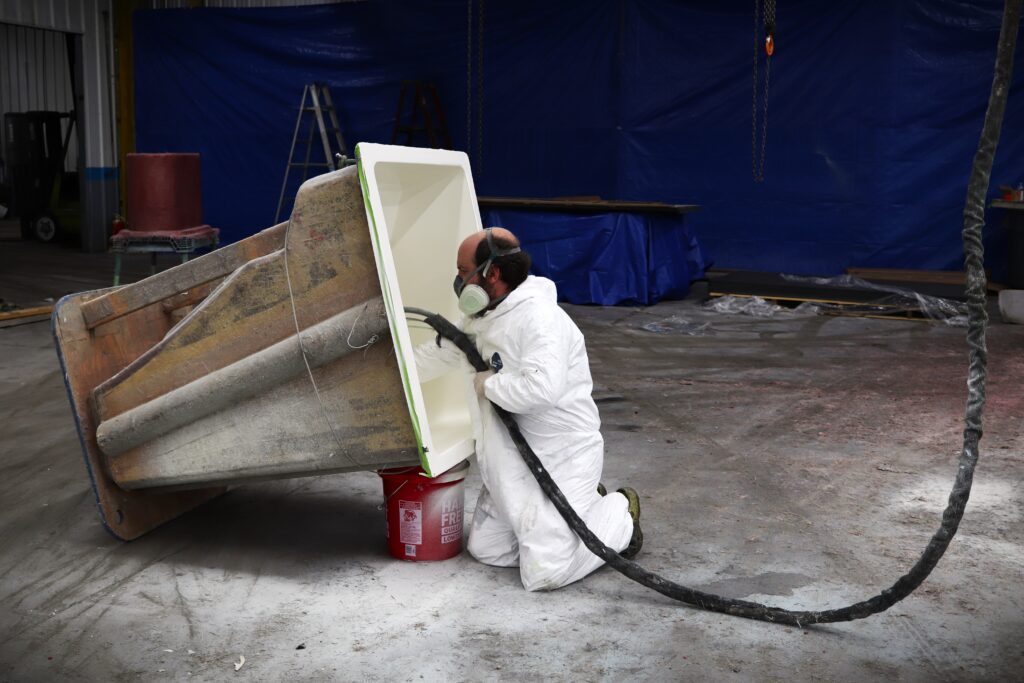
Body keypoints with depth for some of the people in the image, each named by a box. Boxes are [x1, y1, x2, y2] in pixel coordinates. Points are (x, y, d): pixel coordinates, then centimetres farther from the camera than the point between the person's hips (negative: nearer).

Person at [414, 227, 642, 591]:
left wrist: (488, 384, -19)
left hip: (562, 458, -10)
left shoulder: (538, 316, -23)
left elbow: (542, 387, -37)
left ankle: (619, 514, 12)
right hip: (512, 460, 10)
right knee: (485, 550, 14)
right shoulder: (481, 316, 7)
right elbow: (438, 353, 22)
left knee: (543, 574, -14)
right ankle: (585, 503, 23)